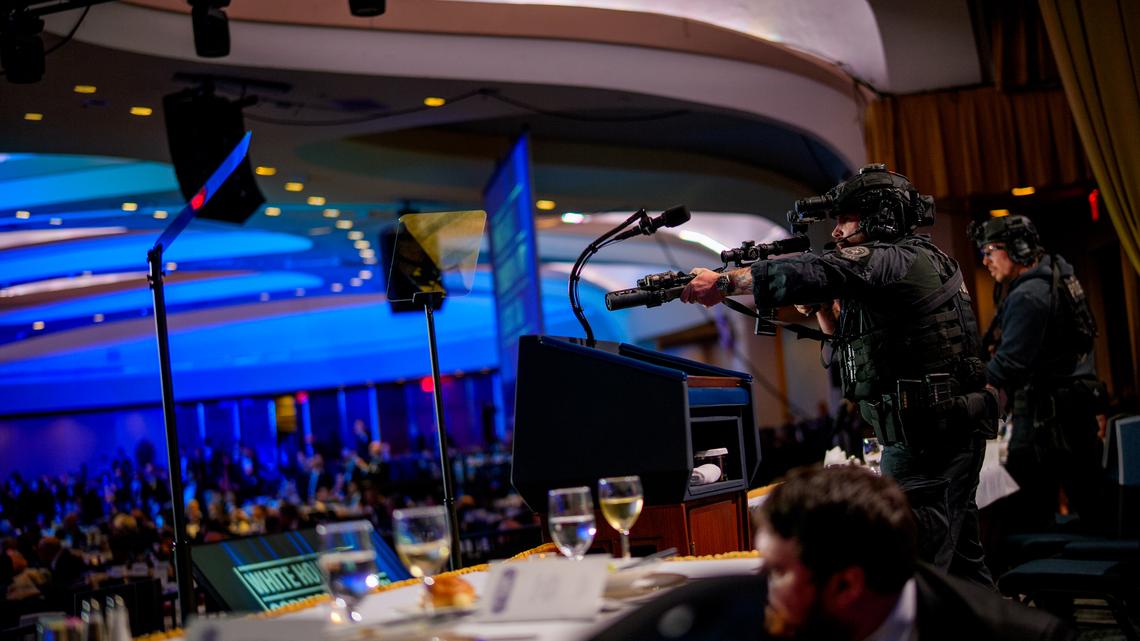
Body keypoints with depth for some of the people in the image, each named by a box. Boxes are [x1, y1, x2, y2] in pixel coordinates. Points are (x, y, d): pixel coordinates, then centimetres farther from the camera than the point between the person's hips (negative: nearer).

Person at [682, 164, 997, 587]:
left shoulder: (894, 260, -11)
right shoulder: (916, 263, 19)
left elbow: (808, 273, -24)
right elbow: (856, 350, 22)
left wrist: (723, 283, -16)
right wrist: (822, 308, 8)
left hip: (926, 439, -10)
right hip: (951, 433, 10)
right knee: (959, 563, 16)